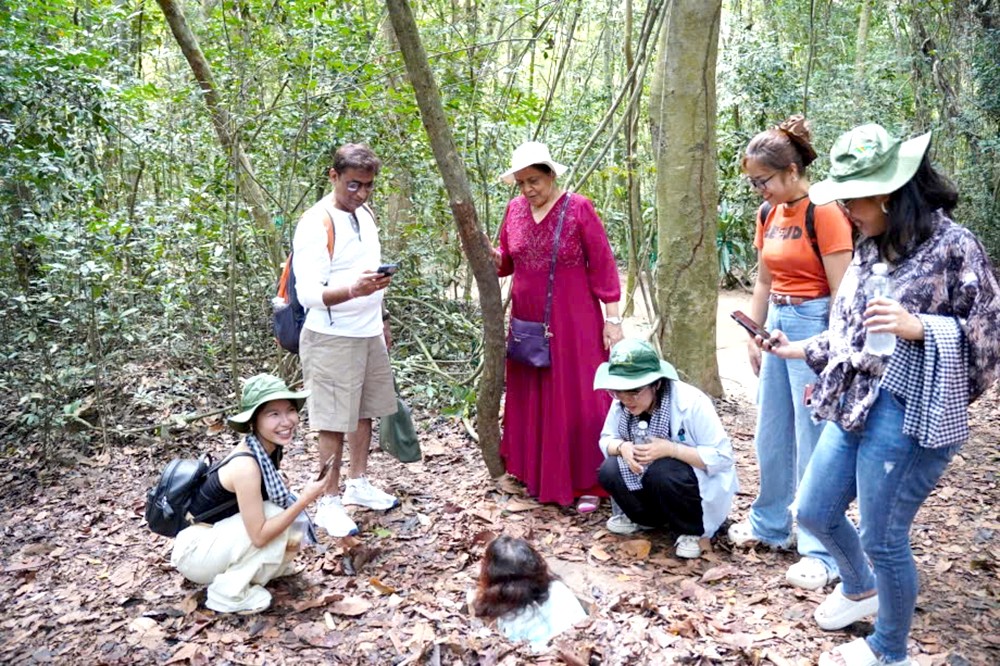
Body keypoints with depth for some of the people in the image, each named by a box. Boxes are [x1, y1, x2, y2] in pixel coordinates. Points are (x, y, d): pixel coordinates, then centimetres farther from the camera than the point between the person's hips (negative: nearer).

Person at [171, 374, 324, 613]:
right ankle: (227, 594, -9)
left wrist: (287, 536, -8)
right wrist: (304, 500, -30)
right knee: (273, 516, -22)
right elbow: (259, 536, -29)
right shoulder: (246, 466, -30)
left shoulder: (271, 448, -5)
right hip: (194, 552, -8)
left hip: (218, 540, 8)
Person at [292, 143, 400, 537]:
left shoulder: (365, 215, 9)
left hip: (369, 334, 8)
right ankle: (329, 501, 12)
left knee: (364, 412, 16)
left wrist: (382, 321, 22)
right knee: (334, 421, -1)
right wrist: (352, 290, -40)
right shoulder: (316, 224, -17)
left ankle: (358, 483, 31)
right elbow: (308, 294, -23)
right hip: (332, 338, -8)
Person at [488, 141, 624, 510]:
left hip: (573, 323, -5)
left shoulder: (579, 209, -8)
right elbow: (506, 261, 14)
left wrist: (612, 319, -11)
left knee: (578, 400, -1)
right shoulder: (514, 209, 5)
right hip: (528, 323, 5)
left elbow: (603, 267, -8)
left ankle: (587, 483, 8)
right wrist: (489, 255, -9)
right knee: (531, 399, 10)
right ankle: (539, 475, 24)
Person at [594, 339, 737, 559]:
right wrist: (622, 447, -25)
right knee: (610, 471, -21)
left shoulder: (691, 403, -28)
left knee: (662, 472, -35)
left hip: (700, 484, -5)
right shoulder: (621, 404, -13)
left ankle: (694, 531, -8)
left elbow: (723, 457, -25)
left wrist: (670, 449, -36)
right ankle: (645, 517, 7)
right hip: (648, 477, 5)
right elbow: (606, 439, 0)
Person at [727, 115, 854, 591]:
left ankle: (823, 552, 11)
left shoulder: (823, 212, -15)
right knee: (770, 435, 15)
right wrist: (754, 335, 16)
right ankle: (771, 525, 33)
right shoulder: (769, 214, 9)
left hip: (813, 324, -8)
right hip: (778, 323, 8)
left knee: (814, 441, -2)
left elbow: (841, 291, -17)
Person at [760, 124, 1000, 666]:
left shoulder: (952, 246, -11)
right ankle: (860, 589, 47)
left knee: (882, 537, 4)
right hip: (851, 407, 8)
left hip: (907, 416, -8)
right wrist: (798, 349, 14)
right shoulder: (870, 249, 11)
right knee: (814, 513, 16)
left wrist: (919, 327, -23)